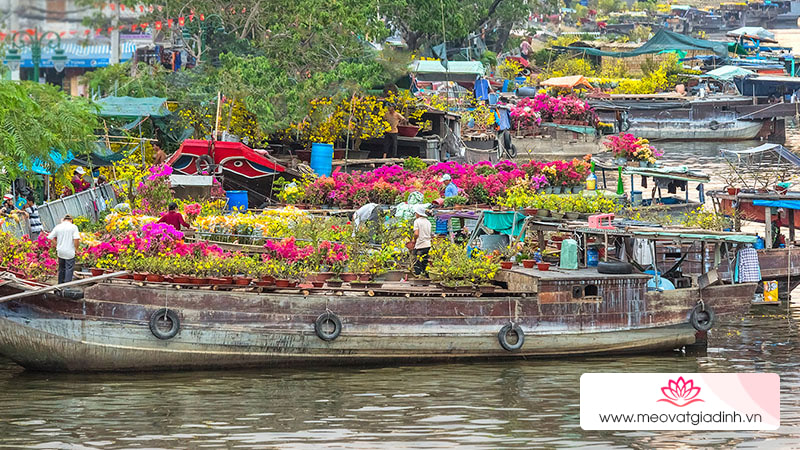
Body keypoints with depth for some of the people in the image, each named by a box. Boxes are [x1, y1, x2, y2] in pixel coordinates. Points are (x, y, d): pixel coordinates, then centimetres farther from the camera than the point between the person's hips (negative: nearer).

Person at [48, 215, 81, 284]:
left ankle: (60, 284, 26)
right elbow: (76, 239, -17)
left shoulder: (58, 227, 3)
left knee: (61, 269, 18)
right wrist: (76, 247, 1)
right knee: (69, 269, 0)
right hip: (69, 252, -4)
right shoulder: (73, 227, -7)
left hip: (60, 252, 4)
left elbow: (50, 237, 5)